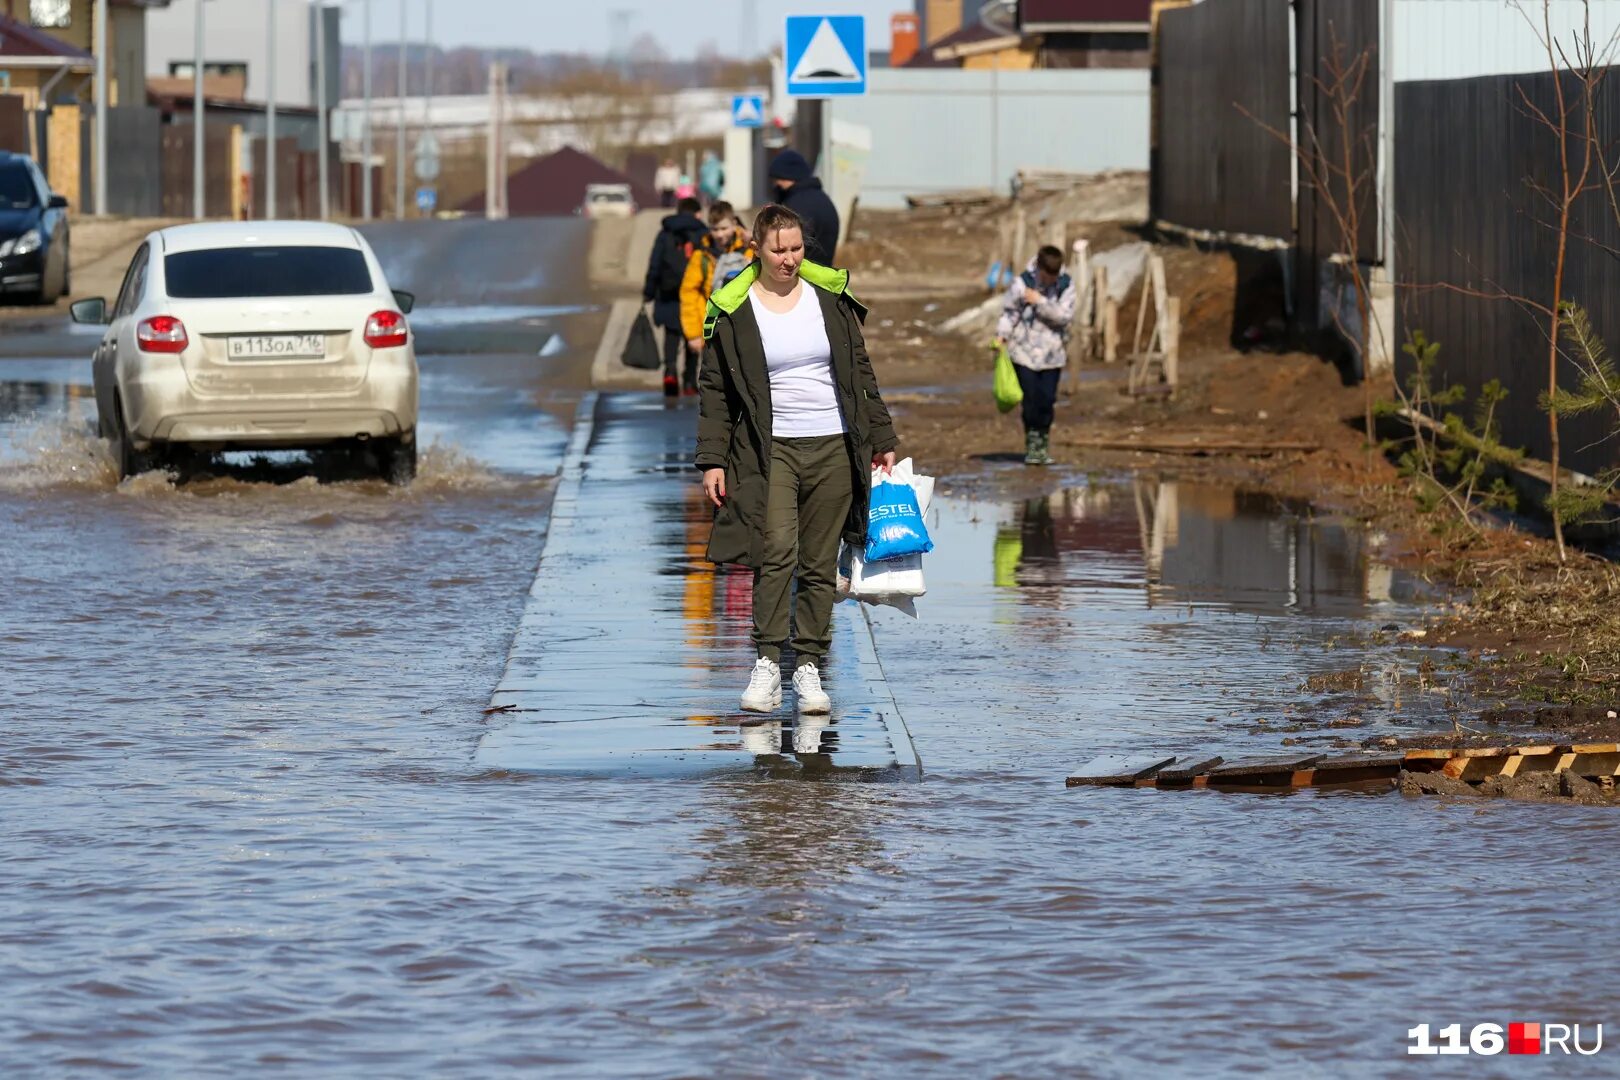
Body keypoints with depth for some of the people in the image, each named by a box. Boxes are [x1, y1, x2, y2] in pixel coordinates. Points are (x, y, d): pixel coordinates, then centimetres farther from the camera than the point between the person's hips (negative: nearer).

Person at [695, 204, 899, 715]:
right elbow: (714, 389, 4)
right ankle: (766, 665, -17)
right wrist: (712, 460, -1)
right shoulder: (731, 311, 0)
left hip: (834, 448, 3)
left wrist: (881, 438, 13)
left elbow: (860, 371, 14)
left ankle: (808, 668, 9)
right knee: (776, 549, -20)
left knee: (820, 566, 3)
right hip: (771, 448, -3)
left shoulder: (830, 298, 7)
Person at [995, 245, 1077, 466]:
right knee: (1030, 400, -2)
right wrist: (1002, 335, -12)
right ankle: (1032, 445, 9)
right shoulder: (1022, 283, -7)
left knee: (1047, 401, 1)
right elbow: (1009, 311, 0)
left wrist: (1040, 302, -19)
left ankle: (1043, 445, 15)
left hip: (1052, 353, 1)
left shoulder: (1066, 284, -3)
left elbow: (1065, 315, -12)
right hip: (1025, 350, -1)